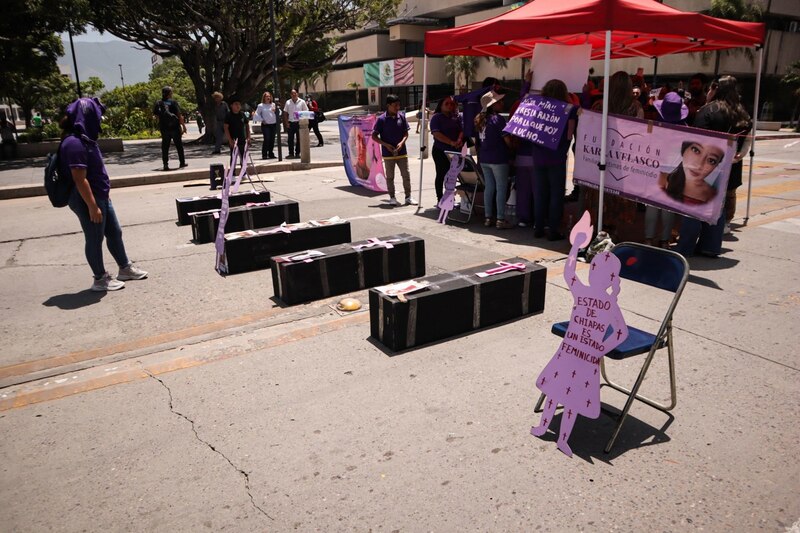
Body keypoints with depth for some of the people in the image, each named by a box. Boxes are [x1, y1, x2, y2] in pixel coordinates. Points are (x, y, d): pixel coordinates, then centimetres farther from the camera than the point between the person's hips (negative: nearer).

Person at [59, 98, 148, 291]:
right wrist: (92, 206, -23)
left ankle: (125, 268, 32)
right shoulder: (75, 144, -22)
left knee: (114, 232, 18)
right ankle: (100, 279, 18)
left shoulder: (84, 139, 9)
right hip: (88, 200, -10)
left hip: (100, 197, 10)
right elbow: (80, 179, -24)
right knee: (95, 239, 4)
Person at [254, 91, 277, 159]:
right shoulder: (261, 106, 3)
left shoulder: (273, 105, 12)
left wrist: (276, 111, -4)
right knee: (267, 139, -12)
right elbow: (257, 114, 5)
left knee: (272, 139, 5)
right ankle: (264, 154, -7)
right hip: (265, 125, -4)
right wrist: (262, 120, -4)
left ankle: (270, 154, 16)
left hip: (273, 124, 4)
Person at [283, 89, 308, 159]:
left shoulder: (302, 102, 2)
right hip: (291, 123, 1)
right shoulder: (288, 102, 6)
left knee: (299, 139, 3)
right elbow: (285, 113, 8)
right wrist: (286, 123, -1)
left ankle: (297, 153, 12)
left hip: (299, 123, -1)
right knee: (290, 139, 0)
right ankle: (291, 153, 5)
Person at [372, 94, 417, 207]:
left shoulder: (401, 116, 2)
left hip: (402, 152, 3)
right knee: (390, 176, 7)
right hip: (388, 153, -3)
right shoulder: (382, 119, -8)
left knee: (406, 175, 4)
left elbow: (406, 133, 7)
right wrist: (386, 145, -15)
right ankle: (392, 198, 18)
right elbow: (374, 136, -5)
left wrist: (401, 143, -12)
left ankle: (408, 197, 14)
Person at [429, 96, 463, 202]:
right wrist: (451, 143, -24)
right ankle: (440, 199, 9)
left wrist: (459, 140, -17)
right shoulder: (437, 117, -5)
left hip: (454, 151, 5)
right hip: (440, 151, -4)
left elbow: (461, 130, 6)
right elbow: (437, 134, -17)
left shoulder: (456, 117, 10)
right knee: (441, 175, 2)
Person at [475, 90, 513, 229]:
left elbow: (477, 139, 15)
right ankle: (501, 220, 1)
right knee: (501, 188, -1)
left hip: (484, 159, 7)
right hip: (498, 159, -7)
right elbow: (507, 139, -14)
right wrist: (514, 148, 4)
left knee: (489, 187, 12)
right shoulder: (498, 119, -13)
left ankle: (488, 217, 16)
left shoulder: (479, 120, 10)